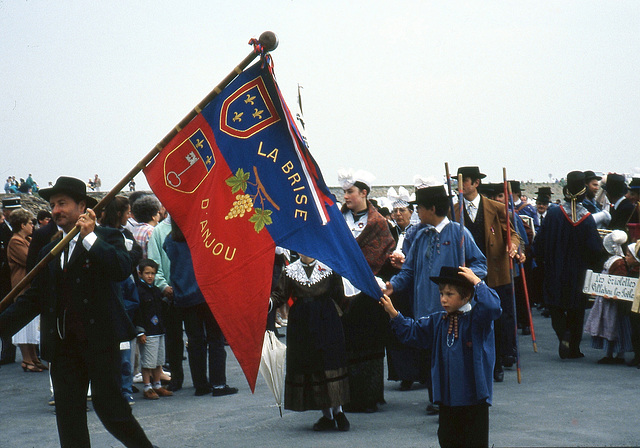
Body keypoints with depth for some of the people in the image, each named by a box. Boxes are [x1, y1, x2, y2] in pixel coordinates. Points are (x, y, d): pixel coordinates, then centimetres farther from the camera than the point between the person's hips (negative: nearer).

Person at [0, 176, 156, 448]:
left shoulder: (106, 237, 0)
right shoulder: (49, 252, 17)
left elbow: (122, 270, -19)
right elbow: (34, 297, 17)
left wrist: (90, 237, -17)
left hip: (99, 339, -6)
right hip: (63, 343, 6)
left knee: (108, 405, -6)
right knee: (68, 415, 5)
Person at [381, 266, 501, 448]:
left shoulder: (476, 319, -9)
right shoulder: (437, 321, 9)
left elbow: (492, 308, -28)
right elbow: (413, 332, 13)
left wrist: (477, 282, -23)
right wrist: (393, 313, 3)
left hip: (474, 397, -6)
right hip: (447, 397, 6)